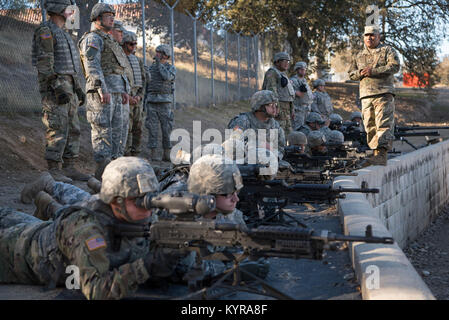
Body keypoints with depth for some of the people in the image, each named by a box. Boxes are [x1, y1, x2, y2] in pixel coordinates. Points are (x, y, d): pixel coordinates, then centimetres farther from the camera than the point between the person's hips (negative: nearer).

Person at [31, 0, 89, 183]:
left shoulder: (62, 34, 21)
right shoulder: (45, 31, -10)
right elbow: (44, 64, -18)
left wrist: (78, 89, 19)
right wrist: (58, 89, -24)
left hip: (68, 87, 9)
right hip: (54, 88, -9)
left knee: (72, 129, 7)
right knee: (57, 130, -10)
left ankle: (69, 169, 12)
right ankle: (54, 171, -6)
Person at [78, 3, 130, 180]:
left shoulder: (109, 41, 26)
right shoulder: (93, 38, -4)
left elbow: (120, 68, 25)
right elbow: (92, 65, -16)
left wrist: (124, 90, 13)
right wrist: (102, 90, -25)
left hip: (116, 91, 9)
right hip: (102, 90, -9)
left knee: (119, 128, 8)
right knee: (103, 130, -10)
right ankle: (102, 171, -8)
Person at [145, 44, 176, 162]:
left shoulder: (171, 68, 2)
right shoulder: (151, 68, 12)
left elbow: (167, 77, -22)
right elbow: (146, 85, 14)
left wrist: (159, 63, -13)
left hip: (165, 103, -2)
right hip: (152, 102, 2)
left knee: (166, 129, -3)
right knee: (152, 129, -2)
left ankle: (167, 154, 5)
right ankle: (152, 154, 2)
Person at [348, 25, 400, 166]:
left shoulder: (387, 50, 7)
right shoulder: (358, 56, 22)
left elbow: (395, 66, -7)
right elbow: (351, 73, 21)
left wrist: (373, 71, -13)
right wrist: (360, 73, -3)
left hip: (384, 92, -5)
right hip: (366, 95, 6)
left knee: (384, 124, -15)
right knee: (370, 126, 4)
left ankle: (381, 154, -25)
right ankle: (376, 152, 9)